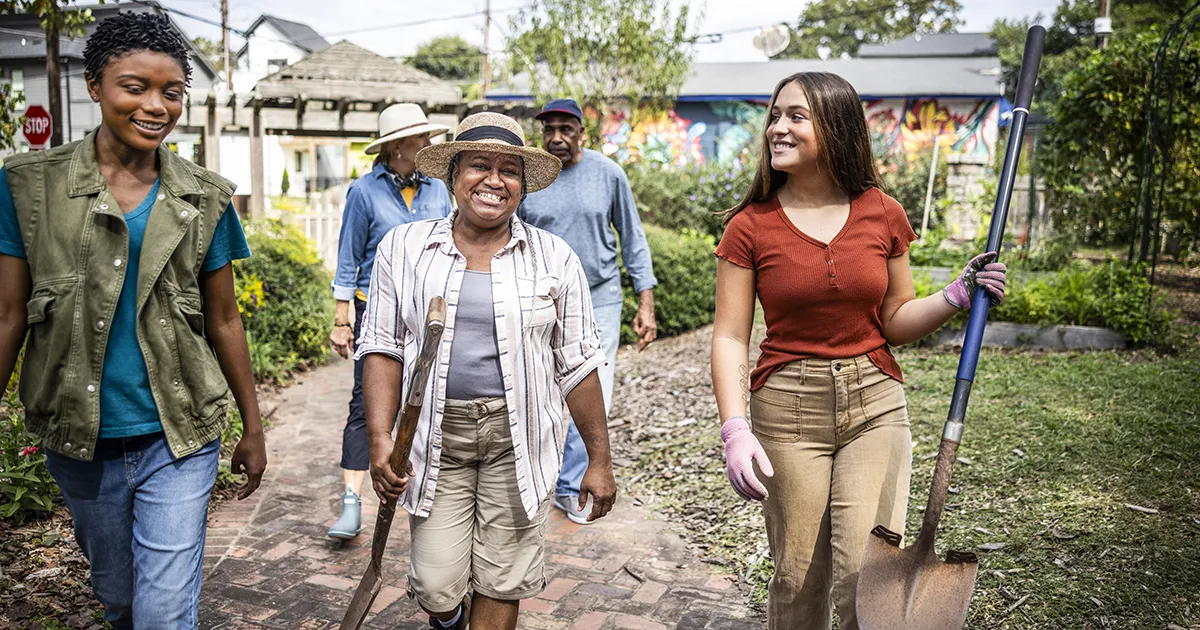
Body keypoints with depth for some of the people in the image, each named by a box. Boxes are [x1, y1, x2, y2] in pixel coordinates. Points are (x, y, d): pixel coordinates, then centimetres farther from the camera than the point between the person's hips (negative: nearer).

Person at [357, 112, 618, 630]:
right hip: (437, 437, 1)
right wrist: (380, 440, -9)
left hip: (519, 439, 0)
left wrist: (600, 459, 2)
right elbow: (382, 348, 2)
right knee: (436, 587, 3)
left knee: (501, 583, 6)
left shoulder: (554, 258, -1)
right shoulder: (403, 247, 2)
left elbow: (577, 364, 1)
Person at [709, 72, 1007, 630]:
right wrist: (735, 430, -17)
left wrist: (955, 297, -8)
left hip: (875, 403, 1)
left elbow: (894, 321, 10)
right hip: (787, 410, -1)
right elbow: (730, 338, -7)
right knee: (798, 579, 7)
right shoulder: (751, 227, -4)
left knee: (865, 574, -7)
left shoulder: (882, 216, 1)